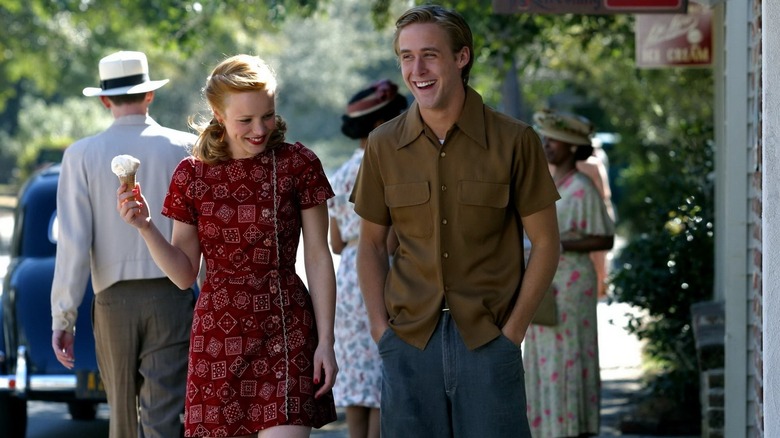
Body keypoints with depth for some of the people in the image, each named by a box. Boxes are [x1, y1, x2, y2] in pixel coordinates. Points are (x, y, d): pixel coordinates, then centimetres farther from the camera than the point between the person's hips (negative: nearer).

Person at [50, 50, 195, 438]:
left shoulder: (82, 155, -2)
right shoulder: (186, 149, -2)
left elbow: (73, 243, -6)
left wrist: (63, 317, -2)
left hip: (114, 300, 1)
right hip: (171, 298, -1)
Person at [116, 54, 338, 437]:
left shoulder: (297, 164, -1)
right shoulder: (192, 175, 3)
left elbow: (318, 258, 1)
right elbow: (185, 274, 7)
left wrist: (325, 341, -3)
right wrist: (144, 227, -9)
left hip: (286, 332, -2)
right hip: (218, 333, 2)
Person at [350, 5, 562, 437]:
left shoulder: (514, 141, -4)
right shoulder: (384, 145, 4)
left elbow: (544, 242, 1)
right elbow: (371, 243, 12)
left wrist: (513, 330, -5)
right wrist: (380, 327, 2)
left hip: (488, 340, -2)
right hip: (409, 341, 2)